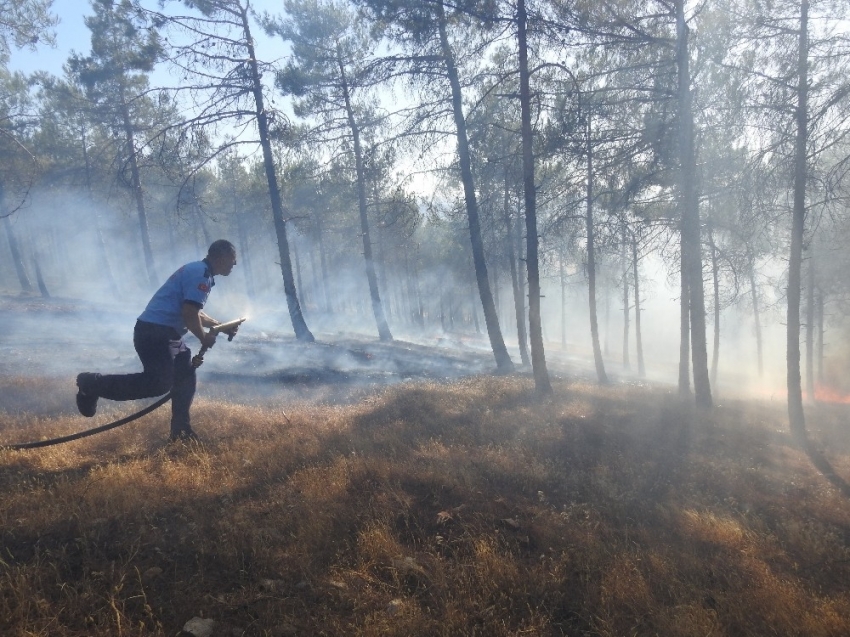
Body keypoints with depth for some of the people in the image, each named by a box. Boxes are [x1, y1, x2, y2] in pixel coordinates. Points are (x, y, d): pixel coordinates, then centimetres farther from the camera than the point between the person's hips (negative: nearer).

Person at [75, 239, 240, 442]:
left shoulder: (199, 272, 19)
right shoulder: (200, 273, -14)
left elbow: (194, 313, 31)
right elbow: (189, 314, -22)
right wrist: (204, 338, -7)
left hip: (165, 333, 11)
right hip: (154, 332, -11)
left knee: (185, 376, 13)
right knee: (159, 383, -15)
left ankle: (180, 430, 18)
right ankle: (92, 384, -4)